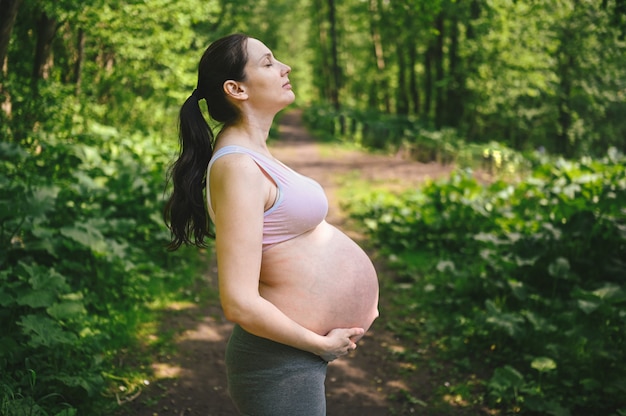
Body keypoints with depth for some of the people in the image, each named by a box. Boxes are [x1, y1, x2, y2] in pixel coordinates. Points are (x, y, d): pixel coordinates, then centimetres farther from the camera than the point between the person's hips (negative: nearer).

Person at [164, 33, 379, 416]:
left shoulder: (254, 152, 8)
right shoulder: (237, 167, -22)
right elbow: (240, 304, -27)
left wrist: (355, 302, 12)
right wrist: (321, 344, -15)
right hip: (284, 364, -9)